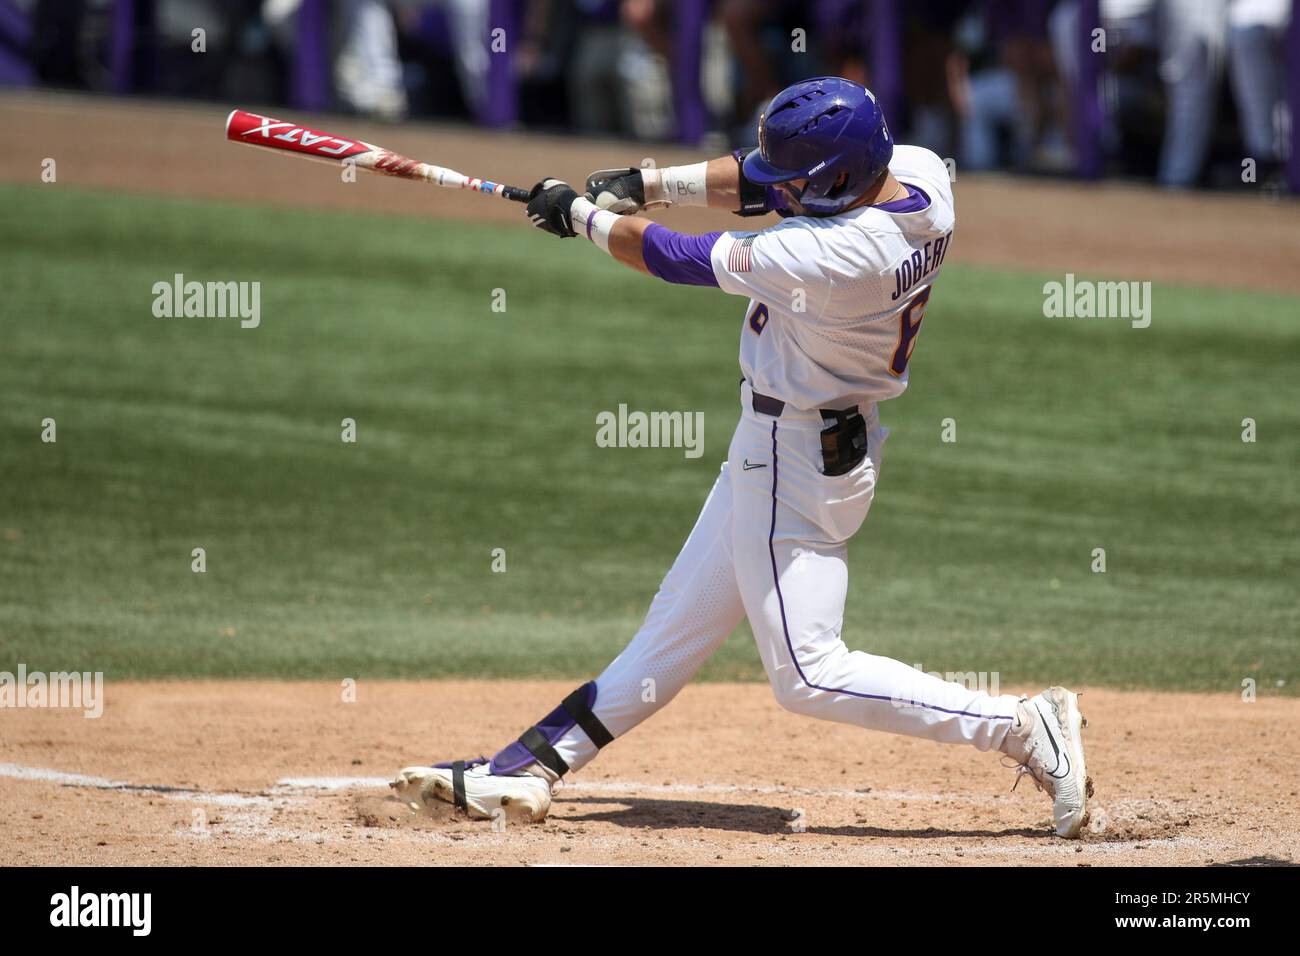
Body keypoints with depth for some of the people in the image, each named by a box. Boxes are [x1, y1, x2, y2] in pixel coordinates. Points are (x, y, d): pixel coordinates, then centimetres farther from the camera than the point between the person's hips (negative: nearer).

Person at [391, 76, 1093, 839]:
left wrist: (582, 215, -5)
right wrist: (645, 183, 0)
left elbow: (678, 260, -20)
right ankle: (532, 767, 24)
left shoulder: (833, 258, -32)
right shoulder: (915, 170, -8)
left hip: (793, 455, -10)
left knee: (809, 673, -6)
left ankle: (1023, 727, -5)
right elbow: (757, 184, 7)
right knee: (680, 621, 16)